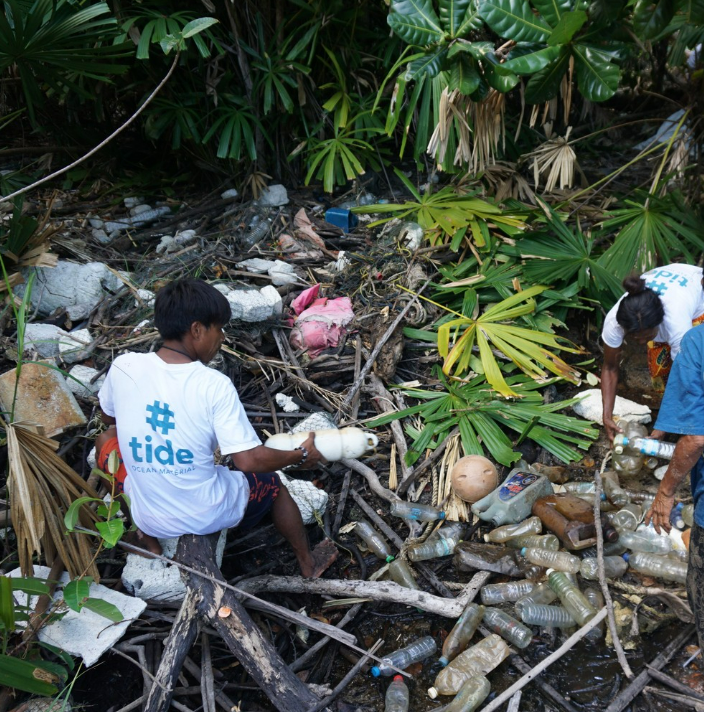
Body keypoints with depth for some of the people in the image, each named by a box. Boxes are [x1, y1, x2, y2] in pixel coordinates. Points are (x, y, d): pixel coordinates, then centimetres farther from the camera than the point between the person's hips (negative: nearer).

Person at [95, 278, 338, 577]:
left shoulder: (123, 367, -13)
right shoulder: (215, 385, -23)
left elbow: (108, 417, 7)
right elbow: (249, 460, -23)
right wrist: (301, 455, -6)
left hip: (149, 518, 2)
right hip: (210, 517, -2)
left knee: (107, 439, 27)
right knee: (271, 482, 28)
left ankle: (150, 543, 28)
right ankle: (308, 563, 47)